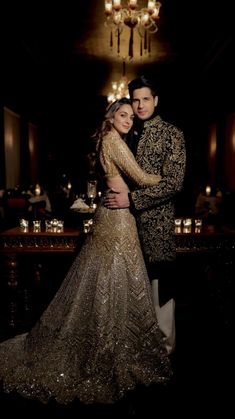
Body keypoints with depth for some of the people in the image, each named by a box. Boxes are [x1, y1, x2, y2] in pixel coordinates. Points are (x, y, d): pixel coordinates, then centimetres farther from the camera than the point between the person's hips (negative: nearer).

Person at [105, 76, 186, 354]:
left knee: (159, 285, 5)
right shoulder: (129, 134, 14)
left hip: (156, 221, -5)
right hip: (130, 219, 5)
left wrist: (132, 199, -17)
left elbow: (173, 182, -14)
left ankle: (164, 345, 26)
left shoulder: (171, 134, -4)